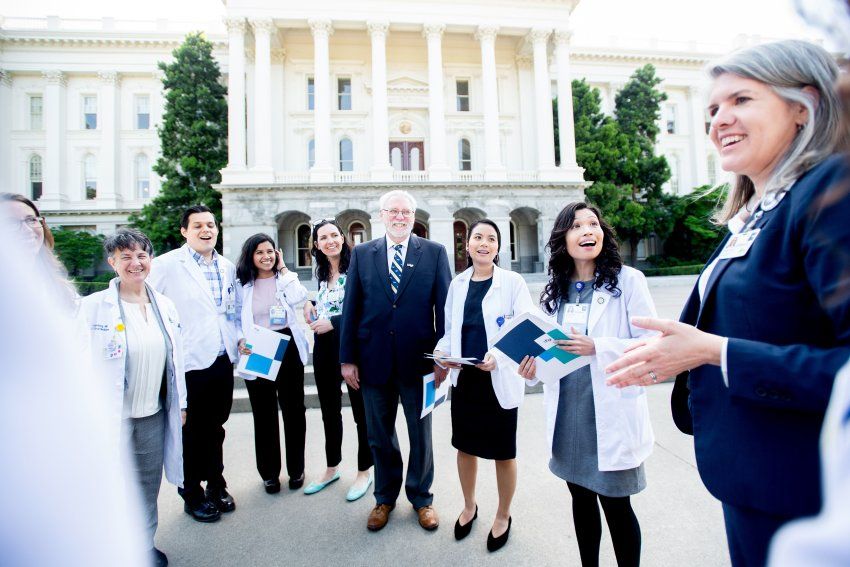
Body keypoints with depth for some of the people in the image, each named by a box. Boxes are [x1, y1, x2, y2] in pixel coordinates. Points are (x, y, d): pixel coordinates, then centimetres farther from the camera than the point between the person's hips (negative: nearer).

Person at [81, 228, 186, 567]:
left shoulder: (164, 305, 3)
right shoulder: (94, 306, -10)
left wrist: (181, 403, 11)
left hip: (155, 414, 4)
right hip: (113, 416, -3)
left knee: (148, 486, 18)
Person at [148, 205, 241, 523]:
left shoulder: (228, 267, 9)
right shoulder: (166, 264, -8)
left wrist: (238, 337, 5)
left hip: (223, 360, 5)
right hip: (190, 363, -5)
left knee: (215, 427, 19)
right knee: (192, 431, 12)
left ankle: (216, 484, 38)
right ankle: (192, 494, 33)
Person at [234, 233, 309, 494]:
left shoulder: (285, 279, 5)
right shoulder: (242, 284, 5)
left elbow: (297, 297, -16)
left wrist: (283, 268, -6)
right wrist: (240, 342, -11)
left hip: (287, 349, 0)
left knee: (293, 409, 9)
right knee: (264, 414, 11)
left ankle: (296, 469, 27)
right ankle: (269, 472, 28)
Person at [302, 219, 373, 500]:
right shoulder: (322, 273, 11)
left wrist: (333, 322, -19)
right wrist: (310, 304, 5)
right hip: (324, 349, 7)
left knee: (361, 411, 7)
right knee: (329, 411, 19)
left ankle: (364, 471, 27)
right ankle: (332, 468, 37)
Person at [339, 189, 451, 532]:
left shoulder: (434, 253, -1)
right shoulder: (362, 254, 3)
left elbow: (444, 307, -2)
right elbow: (351, 308, 2)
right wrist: (347, 359, -1)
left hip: (418, 360, -1)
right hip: (374, 360, 2)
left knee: (421, 434, 16)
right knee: (380, 436, 17)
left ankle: (421, 497, 39)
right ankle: (385, 497, 41)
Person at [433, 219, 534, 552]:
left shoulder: (513, 282, -7)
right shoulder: (457, 283, 5)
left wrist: (498, 356, -25)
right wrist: (442, 351, -8)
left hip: (500, 380, -4)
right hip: (464, 378, 4)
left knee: (503, 452, 12)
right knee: (465, 446, 18)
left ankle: (503, 516, 39)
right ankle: (469, 507, 45)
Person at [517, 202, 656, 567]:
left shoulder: (628, 281, -7)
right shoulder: (554, 291, 6)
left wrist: (597, 348, -22)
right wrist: (534, 368, -7)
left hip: (611, 414, -4)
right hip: (567, 414, 4)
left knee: (615, 505, 10)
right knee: (581, 499, 19)